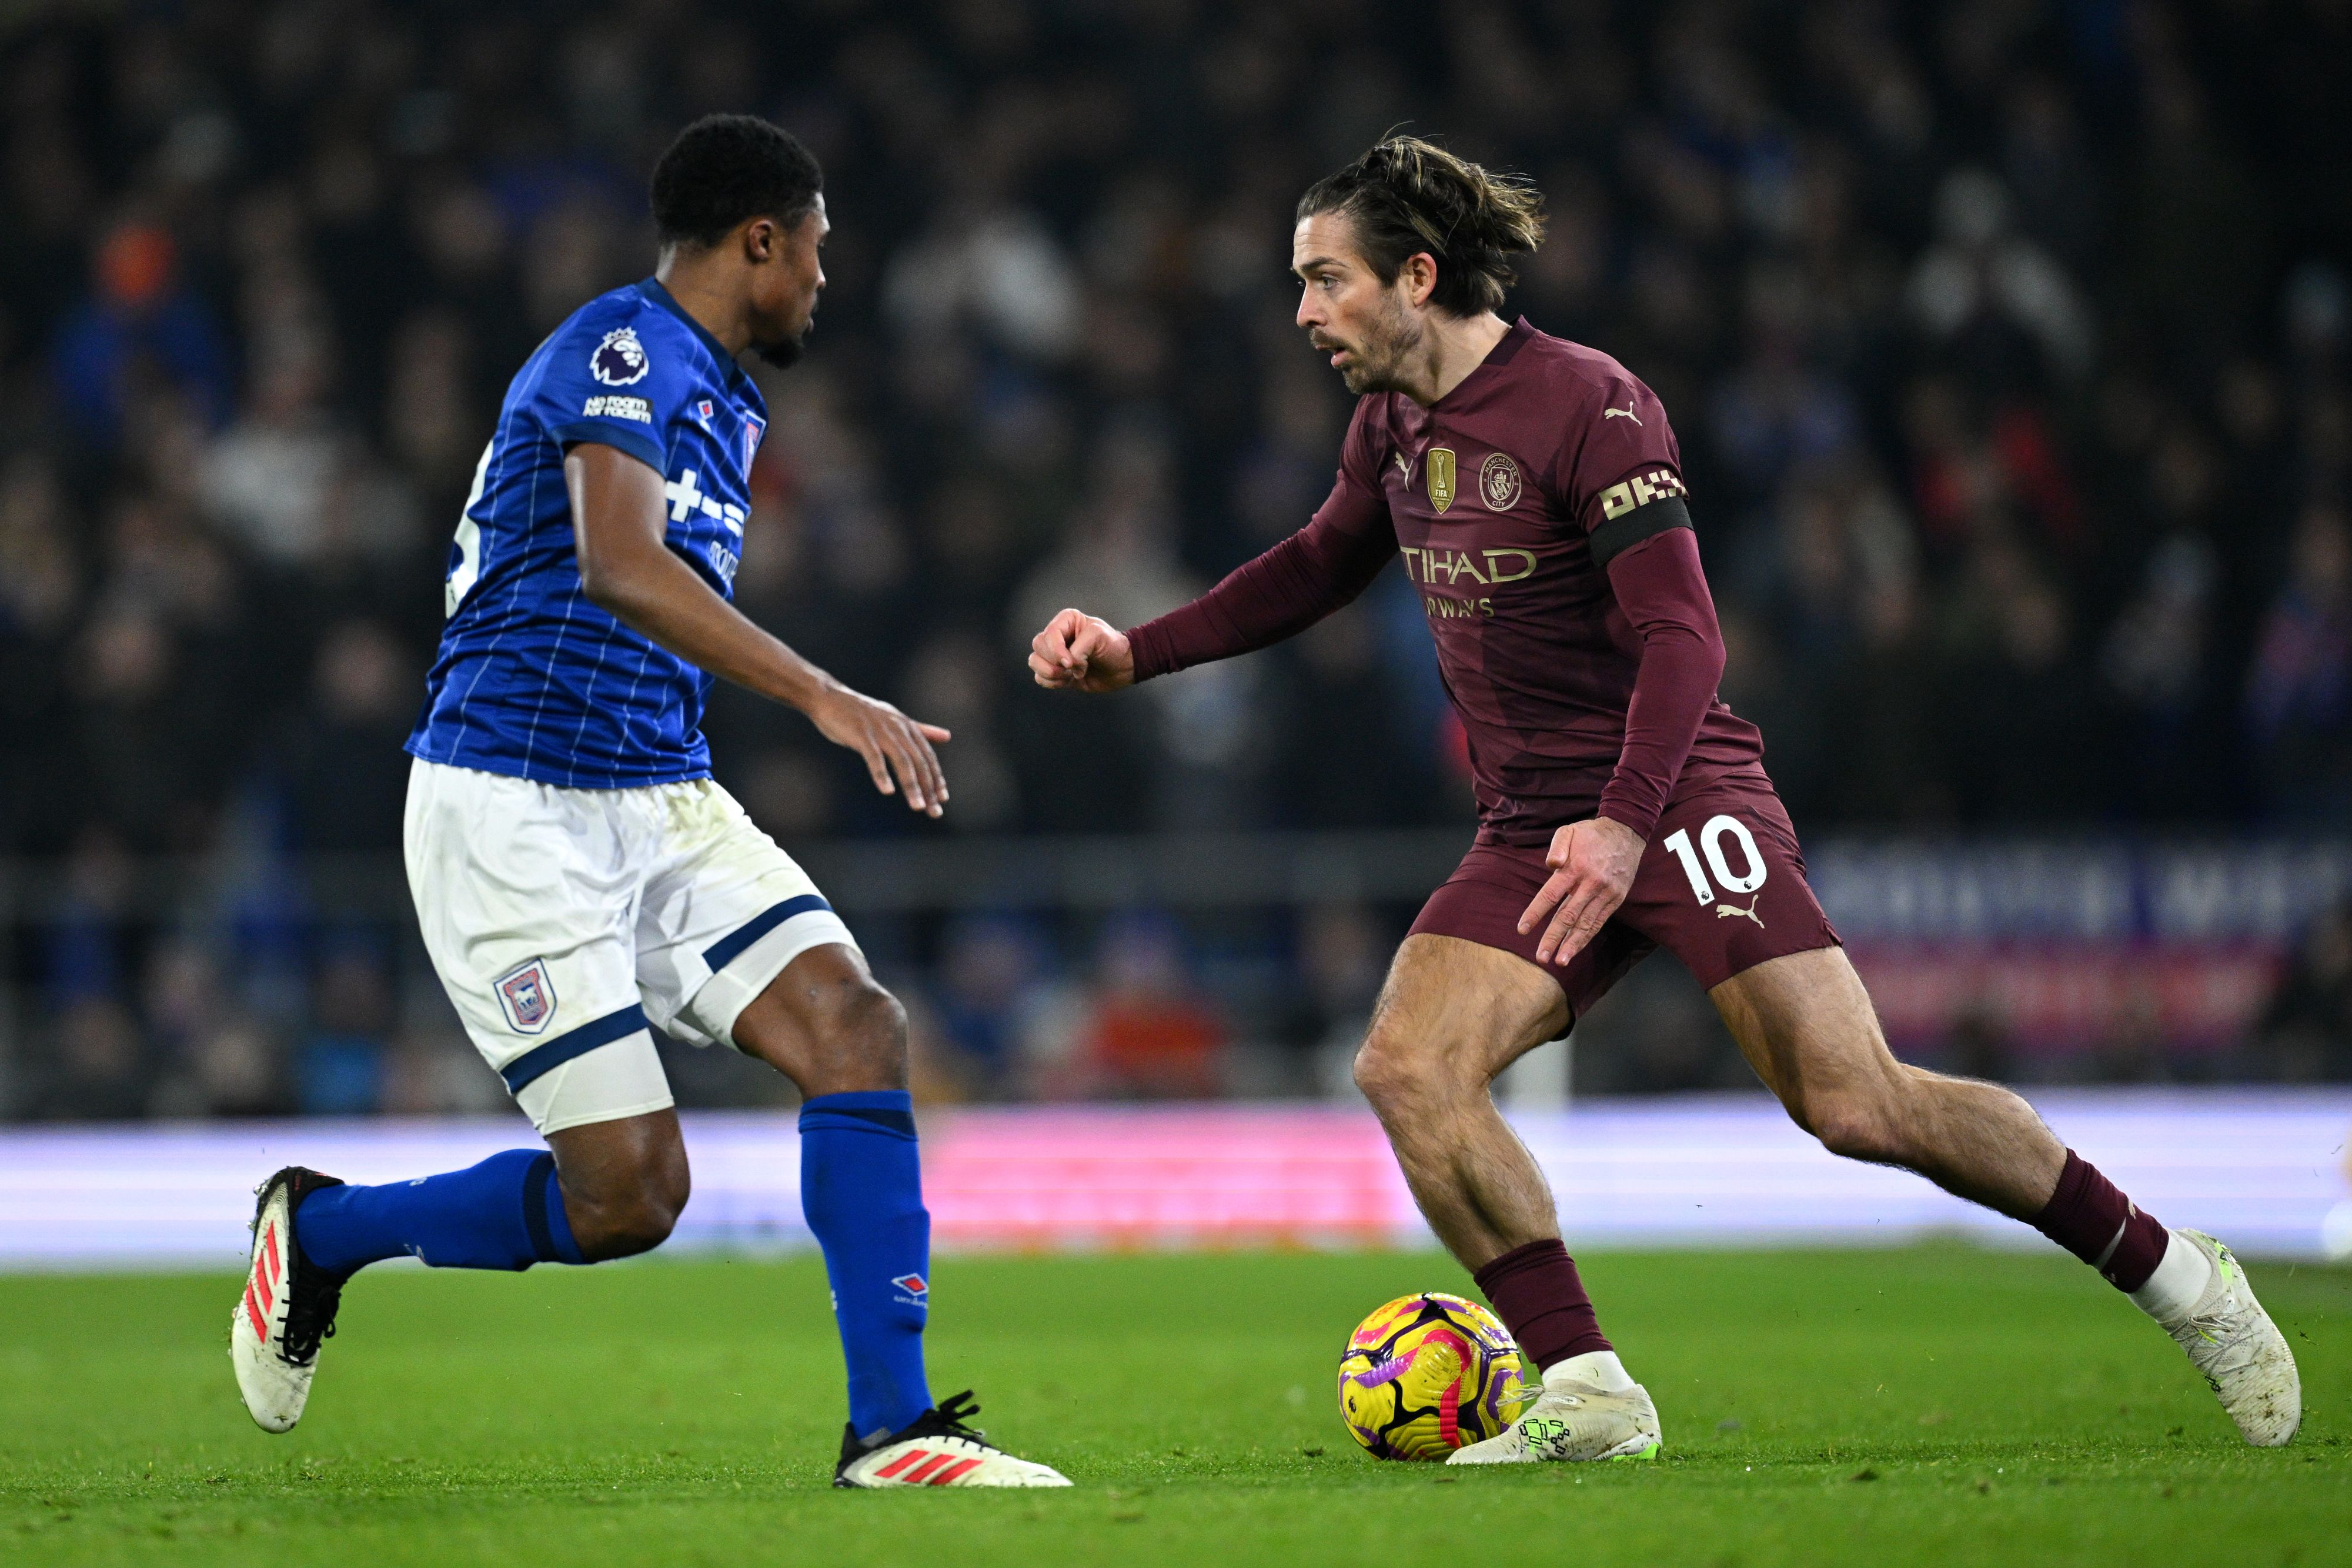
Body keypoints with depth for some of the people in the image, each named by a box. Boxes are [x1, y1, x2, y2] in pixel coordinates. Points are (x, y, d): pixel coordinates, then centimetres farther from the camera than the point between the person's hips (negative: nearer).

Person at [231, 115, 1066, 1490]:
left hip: (658, 802, 9)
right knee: (631, 1194, -11)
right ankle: (320, 1230, 15)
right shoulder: (625, 348, -12)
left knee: (854, 1024, -13)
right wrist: (822, 696, -36)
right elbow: (618, 565, -29)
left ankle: (893, 1428, -13)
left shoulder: (723, 396, 19)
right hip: (513, 806, -9)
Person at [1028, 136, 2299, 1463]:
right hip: (1534, 831, 7)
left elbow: (1682, 633, -20)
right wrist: (1135, 653, 20)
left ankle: (2178, 1277, 1)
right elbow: (1319, 568, 29)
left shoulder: (1587, 406, -14)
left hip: (1679, 802, -7)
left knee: (1855, 1105, -16)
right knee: (1406, 1067, -16)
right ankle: (1591, 1395, -13)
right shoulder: (1394, 422, 9)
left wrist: (1625, 821, -33)